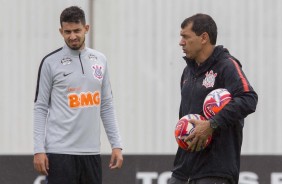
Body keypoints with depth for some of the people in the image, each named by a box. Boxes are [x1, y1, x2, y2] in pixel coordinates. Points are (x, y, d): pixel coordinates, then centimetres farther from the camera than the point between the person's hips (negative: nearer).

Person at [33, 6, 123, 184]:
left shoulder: (100, 60, 11)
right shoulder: (51, 62, -2)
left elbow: (107, 106, 15)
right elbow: (41, 108, -1)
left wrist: (116, 144, 8)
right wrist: (39, 149, -9)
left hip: (91, 151, 5)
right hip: (60, 152, -5)